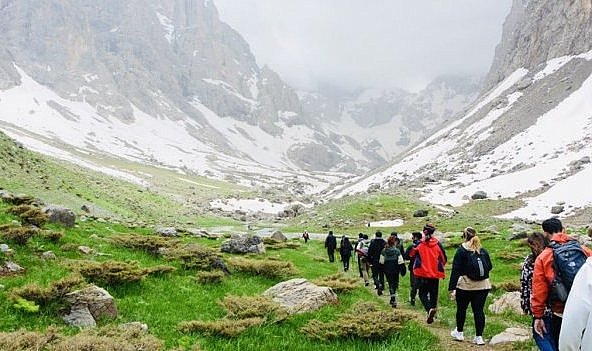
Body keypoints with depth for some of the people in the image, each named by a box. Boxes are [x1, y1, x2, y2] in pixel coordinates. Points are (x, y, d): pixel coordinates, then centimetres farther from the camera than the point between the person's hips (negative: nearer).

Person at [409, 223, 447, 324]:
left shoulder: (419, 244, -8)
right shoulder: (437, 244, -3)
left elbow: (410, 254, 6)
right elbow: (444, 258, 7)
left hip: (423, 274, -2)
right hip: (435, 274, 2)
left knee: (423, 293, 5)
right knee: (434, 294, 14)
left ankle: (429, 309, -20)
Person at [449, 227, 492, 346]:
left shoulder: (461, 251, -8)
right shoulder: (483, 251, 4)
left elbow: (455, 270, -11)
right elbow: (489, 267, 15)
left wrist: (451, 288, -11)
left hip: (465, 285, -3)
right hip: (483, 286, 3)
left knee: (461, 309, 14)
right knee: (479, 310, 5)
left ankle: (459, 332, 26)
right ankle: (479, 337, 5)